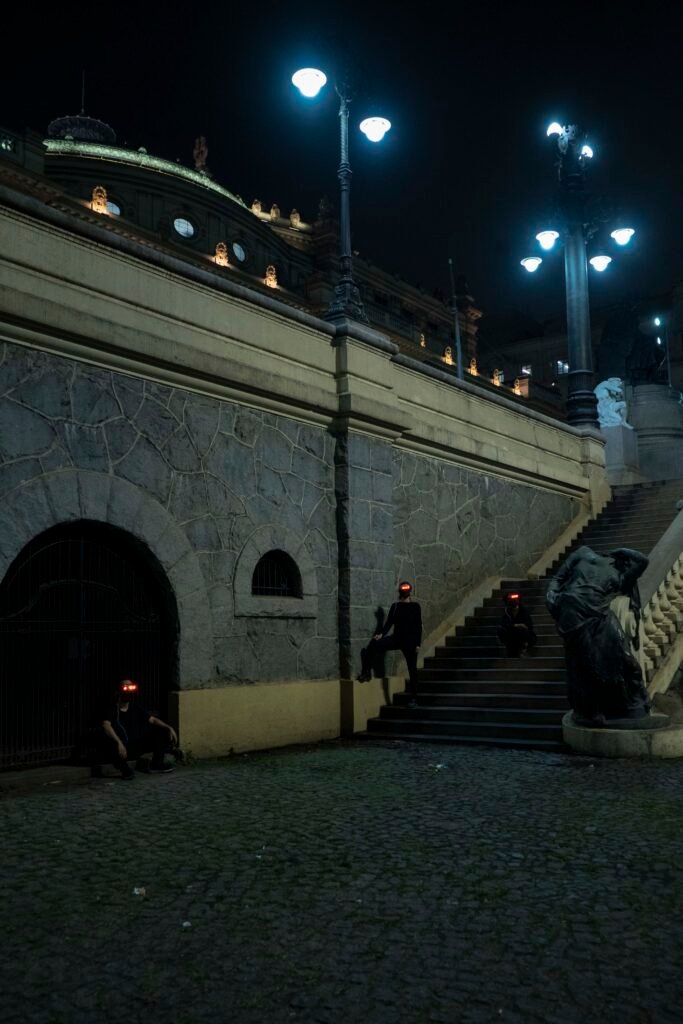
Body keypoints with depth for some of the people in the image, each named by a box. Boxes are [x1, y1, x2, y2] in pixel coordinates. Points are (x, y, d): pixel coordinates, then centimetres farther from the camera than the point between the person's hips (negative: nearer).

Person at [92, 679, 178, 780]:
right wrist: (119, 743, -43)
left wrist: (169, 728, -9)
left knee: (161, 731, -4)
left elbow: (152, 720, 7)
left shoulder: (135, 708, 9)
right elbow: (106, 726, -30)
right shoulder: (111, 710, -12)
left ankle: (157, 764, -1)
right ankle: (124, 768, -14)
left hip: (134, 747, 6)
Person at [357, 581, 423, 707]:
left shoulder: (415, 606, 0)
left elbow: (419, 626, -2)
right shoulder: (395, 606, 8)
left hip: (410, 641, -2)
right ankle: (366, 672, -10)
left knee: (412, 669, 2)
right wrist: (381, 634, -13)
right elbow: (389, 622, 4)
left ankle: (413, 699, 11)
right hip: (397, 638, 3)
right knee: (374, 644, -21)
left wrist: (418, 643, -7)